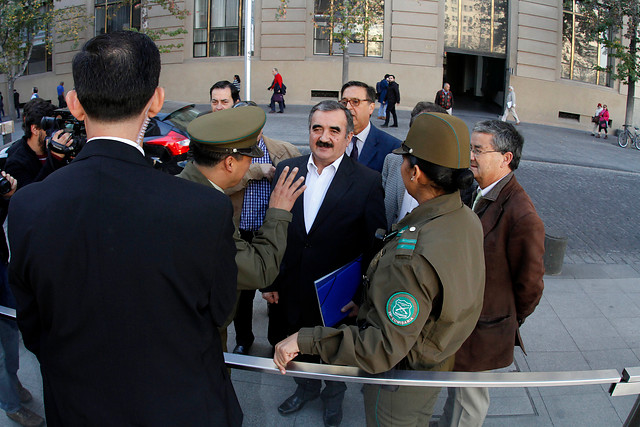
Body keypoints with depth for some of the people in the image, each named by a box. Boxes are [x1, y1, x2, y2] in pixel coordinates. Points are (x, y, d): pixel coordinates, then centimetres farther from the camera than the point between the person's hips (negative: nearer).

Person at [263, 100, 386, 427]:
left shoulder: (367, 182, -13)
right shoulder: (286, 170, -3)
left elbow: (374, 246, -11)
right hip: (289, 293, 3)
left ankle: (333, 395, 51)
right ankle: (306, 388, 54)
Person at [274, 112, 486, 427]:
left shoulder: (411, 257, -40)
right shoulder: (467, 219, -11)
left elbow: (384, 348, -37)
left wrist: (305, 340, -32)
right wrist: (372, 304, 8)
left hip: (401, 379, -7)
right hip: (437, 362, 7)